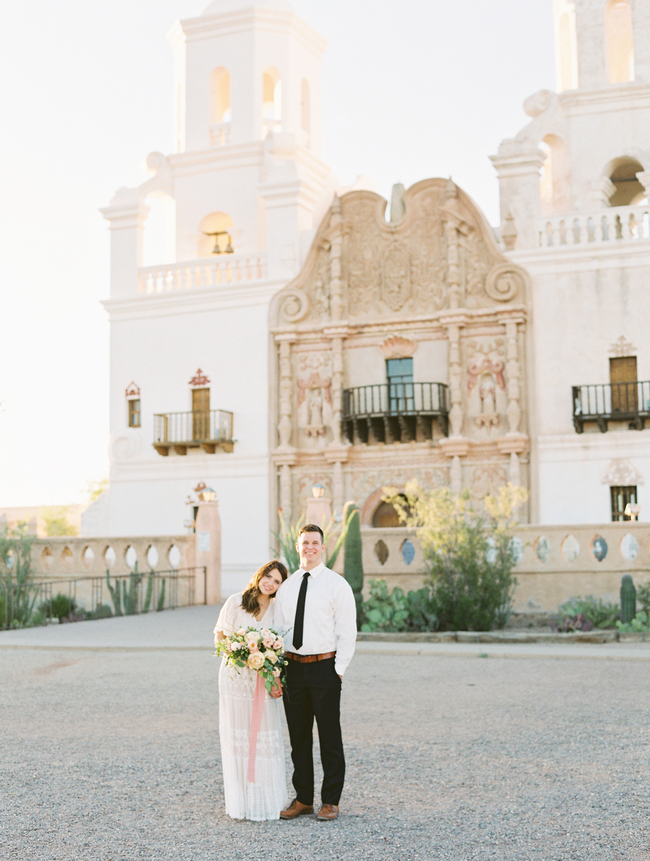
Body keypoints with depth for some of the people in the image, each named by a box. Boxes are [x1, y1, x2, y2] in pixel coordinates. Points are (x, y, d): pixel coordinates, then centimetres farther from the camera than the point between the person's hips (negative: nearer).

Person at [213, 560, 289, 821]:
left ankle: (265, 800, 12)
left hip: (263, 679, 1)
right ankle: (240, 801, 13)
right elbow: (220, 636, 2)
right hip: (235, 677, -1)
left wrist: (275, 678, -6)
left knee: (265, 737, 1)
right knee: (237, 737, 4)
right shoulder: (236, 602, -2)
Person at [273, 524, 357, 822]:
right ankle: (303, 799, 22)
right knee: (298, 737, 11)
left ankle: (330, 801, 13)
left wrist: (338, 669, -10)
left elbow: (347, 631, -6)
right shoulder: (286, 586, 10)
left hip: (324, 667, -5)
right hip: (292, 667, 5)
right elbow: (278, 628, 13)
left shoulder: (336, 584, -4)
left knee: (330, 738, 3)